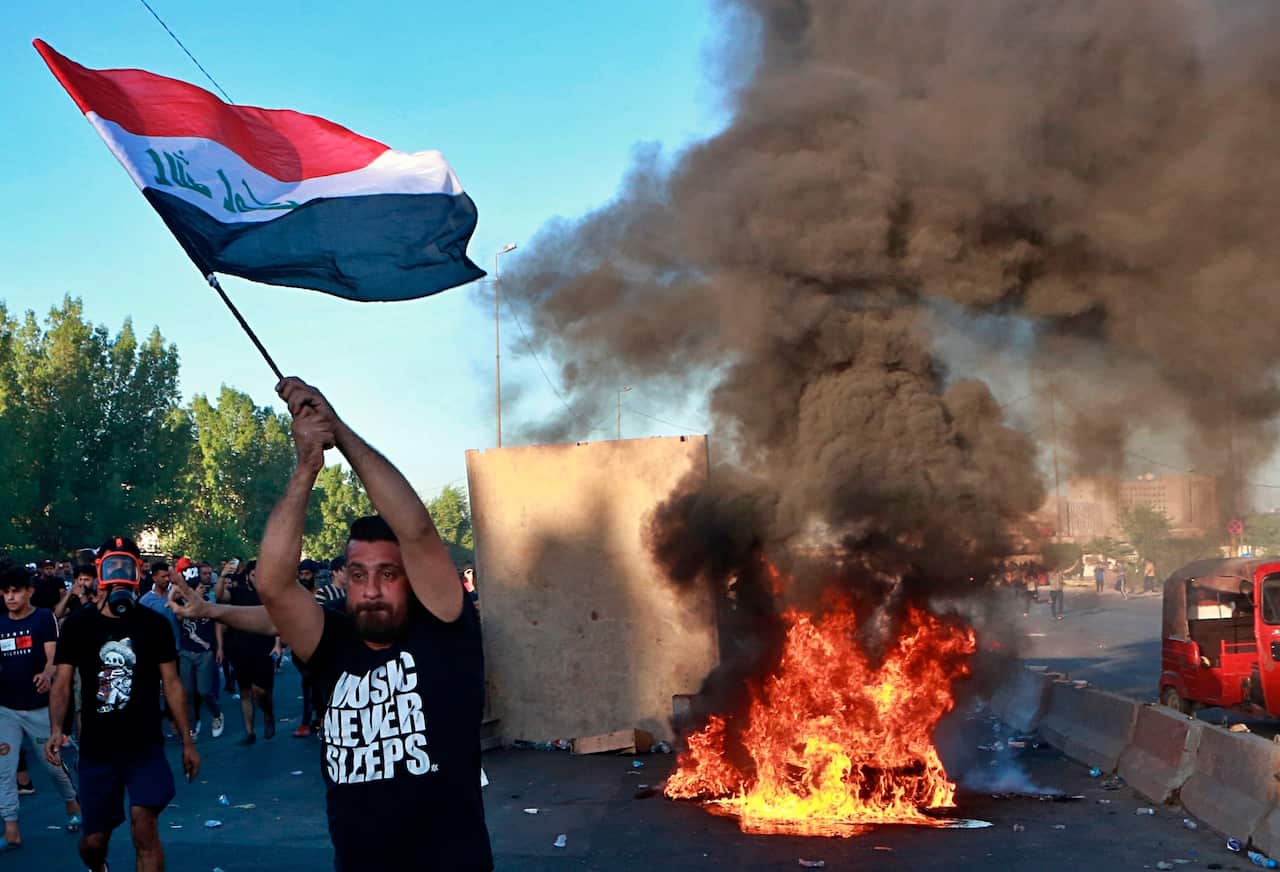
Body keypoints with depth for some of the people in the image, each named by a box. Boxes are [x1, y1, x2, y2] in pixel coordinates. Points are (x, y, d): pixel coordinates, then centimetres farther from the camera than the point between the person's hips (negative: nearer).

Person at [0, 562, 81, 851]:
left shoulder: (45, 618, -8)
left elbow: (53, 656, -17)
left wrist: (46, 675, -37)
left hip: (39, 707, -4)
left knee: (52, 763, 10)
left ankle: (72, 805, 35)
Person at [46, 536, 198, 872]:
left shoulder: (154, 624, 0)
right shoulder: (78, 624, 1)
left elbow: (171, 684, 3)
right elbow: (62, 683, -1)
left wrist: (187, 741, 1)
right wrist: (56, 729, -18)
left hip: (145, 746, -1)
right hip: (96, 748, 1)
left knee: (144, 829, -18)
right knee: (93, 840, 11)